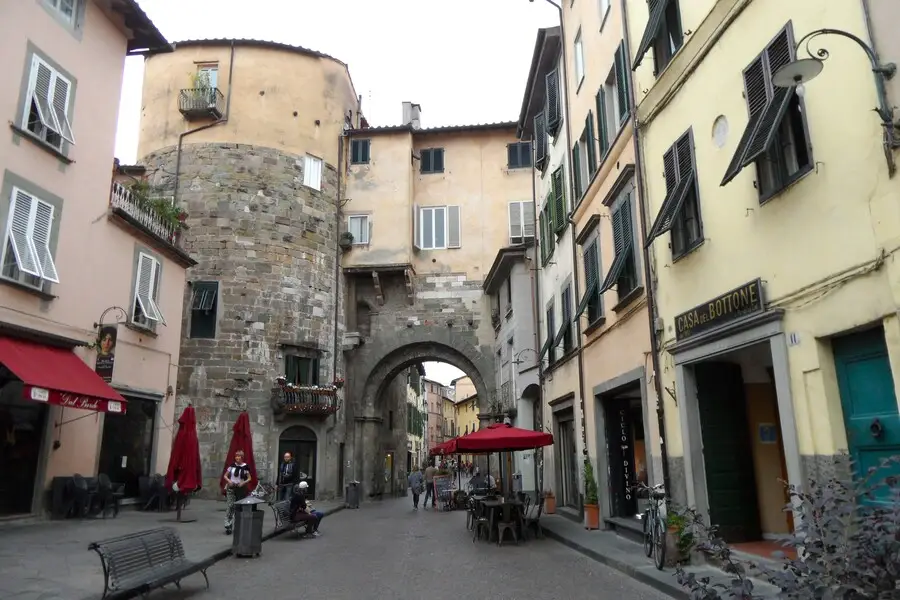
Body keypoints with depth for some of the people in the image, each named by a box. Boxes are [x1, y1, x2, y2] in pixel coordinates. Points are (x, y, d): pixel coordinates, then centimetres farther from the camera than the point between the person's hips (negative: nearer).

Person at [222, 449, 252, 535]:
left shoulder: (246, 467, -3)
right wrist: (229, 481, -11)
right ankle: (228, 526, -9)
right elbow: (225, 476, 8)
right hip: (231, 488, 0)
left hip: (241, 488, 0)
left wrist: (244, 482, -15)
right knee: (229, 506, -10)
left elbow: (249, 478, 2)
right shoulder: (232, 465, 0)